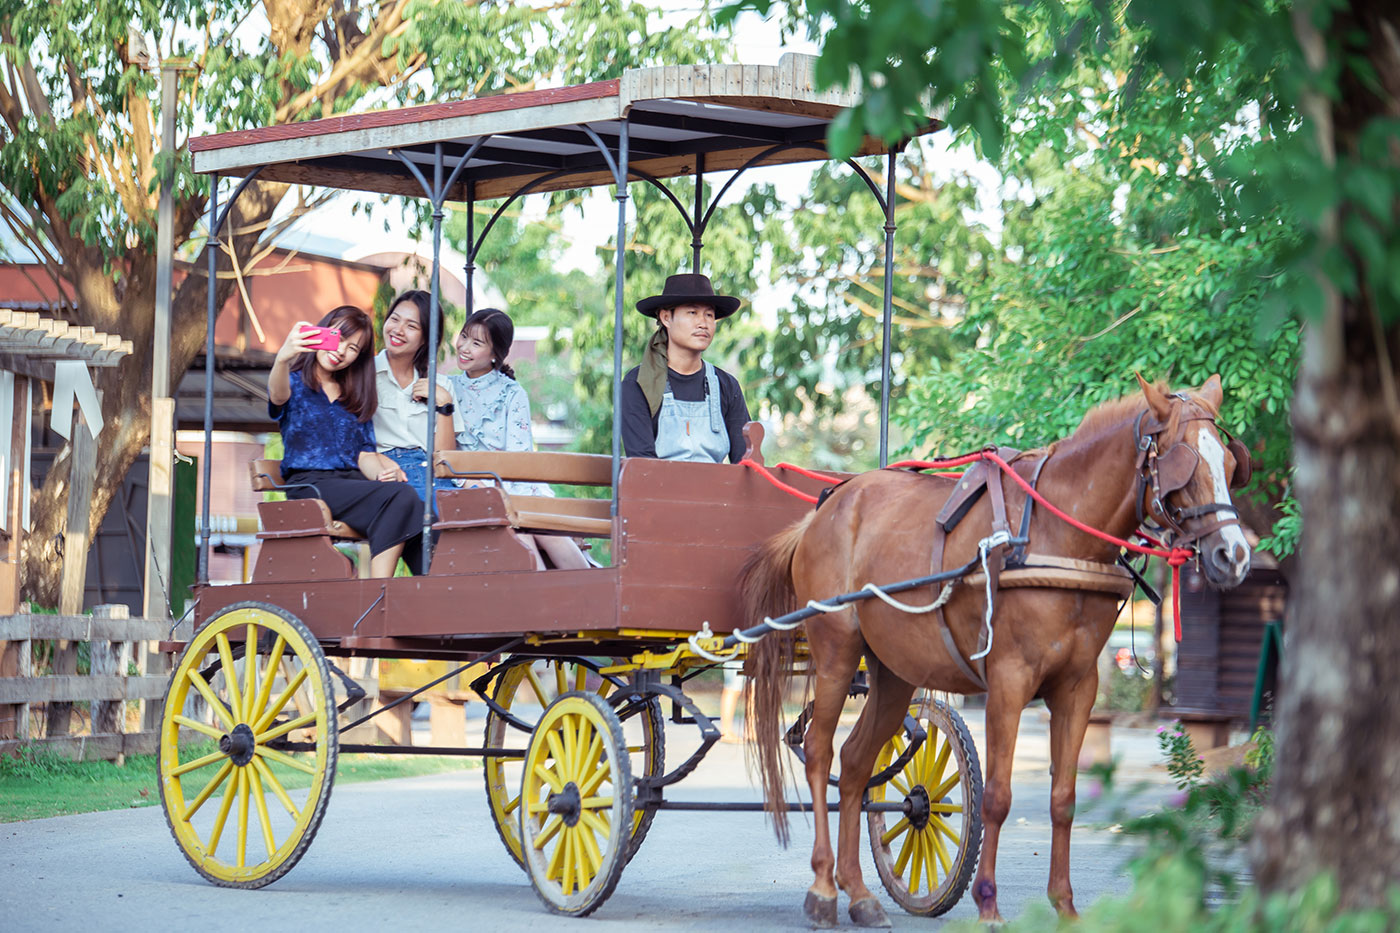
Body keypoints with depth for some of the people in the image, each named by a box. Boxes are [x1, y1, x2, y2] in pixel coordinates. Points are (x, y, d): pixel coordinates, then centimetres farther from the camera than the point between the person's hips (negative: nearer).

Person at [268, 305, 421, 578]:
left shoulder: (356, 398, 26)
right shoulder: (296, 383, 9)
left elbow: (364, 453, 18)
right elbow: (279, 395, -17)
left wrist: (381, 474, -6)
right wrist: (282, 359, -39)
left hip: (353, 481, 5)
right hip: (309, 484, -5)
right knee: (400, 496, -33)